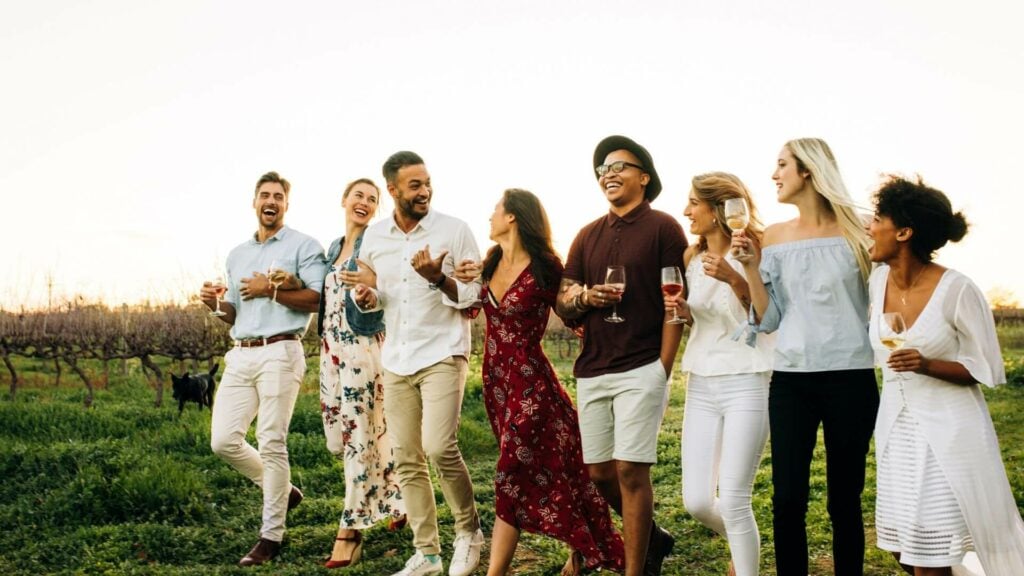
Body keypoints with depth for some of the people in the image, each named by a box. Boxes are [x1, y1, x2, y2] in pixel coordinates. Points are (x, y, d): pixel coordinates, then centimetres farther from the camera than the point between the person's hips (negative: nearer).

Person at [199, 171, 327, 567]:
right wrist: (216, 304, 4)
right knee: (223, 440, 0)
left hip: (279, 352, -7)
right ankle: (283, 491, 22)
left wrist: (270, 290, -13)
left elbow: (318, 298, -10)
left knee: (272, 442, -8)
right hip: (240, 355, 7)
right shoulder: (237, 254, 22)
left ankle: (271, 535, 2)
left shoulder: (303, 245, 2)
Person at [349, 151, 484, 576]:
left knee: (439, 447, -18)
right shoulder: (373, 237, 7)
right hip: (396, 361, 5)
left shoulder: (454, 230, -6)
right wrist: (365, 297, -5)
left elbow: (478, 298, -6)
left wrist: (438, 278, -22)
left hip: (442, 355, -5)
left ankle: (469, 529, 6)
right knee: (407, 460, 6)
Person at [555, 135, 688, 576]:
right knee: (600, 473, 10)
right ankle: (652, 537, 34)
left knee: (630, 470, -7)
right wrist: (585, 297, -10)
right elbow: (561, 303, 13)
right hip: (591, 372, 6)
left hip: (641, 370, -6)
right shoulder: (588, 236, 15)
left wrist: (662, 369, -12)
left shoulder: (663, 227, -1)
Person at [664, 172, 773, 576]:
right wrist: (681, 310, 0)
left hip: (746, 384, -6)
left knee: (732, 501, -9)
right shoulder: (691, 257, 10)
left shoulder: (751, 252, -8)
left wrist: (734, 278, -25)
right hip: (701, 384, 6)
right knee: (696, 502, 5)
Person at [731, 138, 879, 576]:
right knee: (788, 499, -1)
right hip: (790, 380, 2)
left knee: (844, 499, 6)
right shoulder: (775, 236, 7)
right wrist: (750, 266, -5)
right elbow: (768, 320, 5)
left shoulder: (855, 232, -1)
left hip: (850, 379, -2)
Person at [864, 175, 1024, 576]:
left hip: (948, 432, -6)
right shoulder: (879, 279, -1)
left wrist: (927, 365, -25)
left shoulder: (957, 290, -18)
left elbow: (988, 370, -13)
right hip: (897, 430, 6)